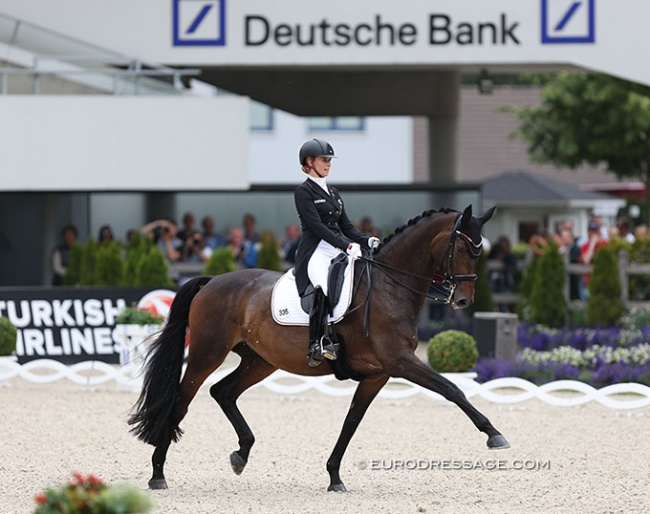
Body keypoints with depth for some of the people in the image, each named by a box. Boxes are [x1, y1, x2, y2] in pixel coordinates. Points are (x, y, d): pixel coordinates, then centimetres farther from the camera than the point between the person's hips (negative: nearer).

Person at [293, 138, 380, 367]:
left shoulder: (333, 193, 23)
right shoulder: (303, 192, -1)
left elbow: (346, 226, 20)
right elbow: (317, 226, -13)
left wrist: (367, 240, 1)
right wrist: (346, 245, -22)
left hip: (338, 252, 9)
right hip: (315, 252, -9)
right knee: (324, 286, -36)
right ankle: (317, 345, -41)